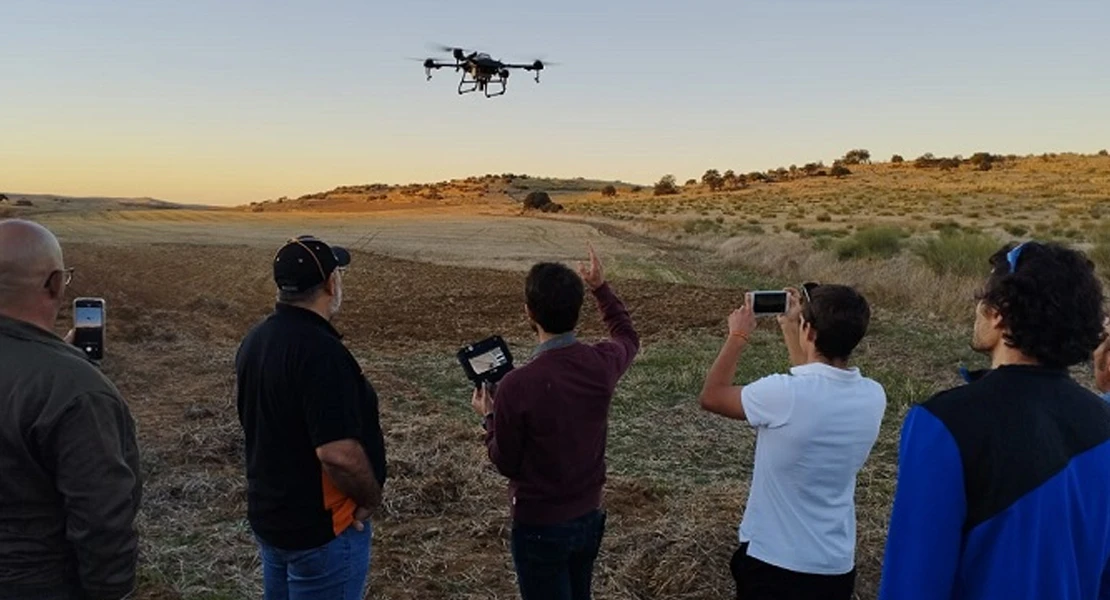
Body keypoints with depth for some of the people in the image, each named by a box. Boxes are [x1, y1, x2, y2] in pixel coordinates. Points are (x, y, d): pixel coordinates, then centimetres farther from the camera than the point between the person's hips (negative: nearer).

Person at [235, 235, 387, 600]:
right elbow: (338, 453, -32)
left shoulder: (255, 339, 3)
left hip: (269, 514, 9)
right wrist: (371, 497, -14)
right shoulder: (320, 350, -27)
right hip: (320, 526, -8)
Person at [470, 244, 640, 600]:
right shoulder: (603, 363, -12)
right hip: (589, 516, 5)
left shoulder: (517, 385, -27)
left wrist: (489, 418, 3)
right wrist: (601, 288, 20)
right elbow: (628, 336, 14)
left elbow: (506, 463, -13)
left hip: (540, 525, -5)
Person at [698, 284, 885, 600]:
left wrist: (738, 335, 2)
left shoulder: (784, 395, -26)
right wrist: (790, 331, 17)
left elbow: (711, 395, -8)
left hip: (773, 562, -5)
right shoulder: (873, 396, -8)